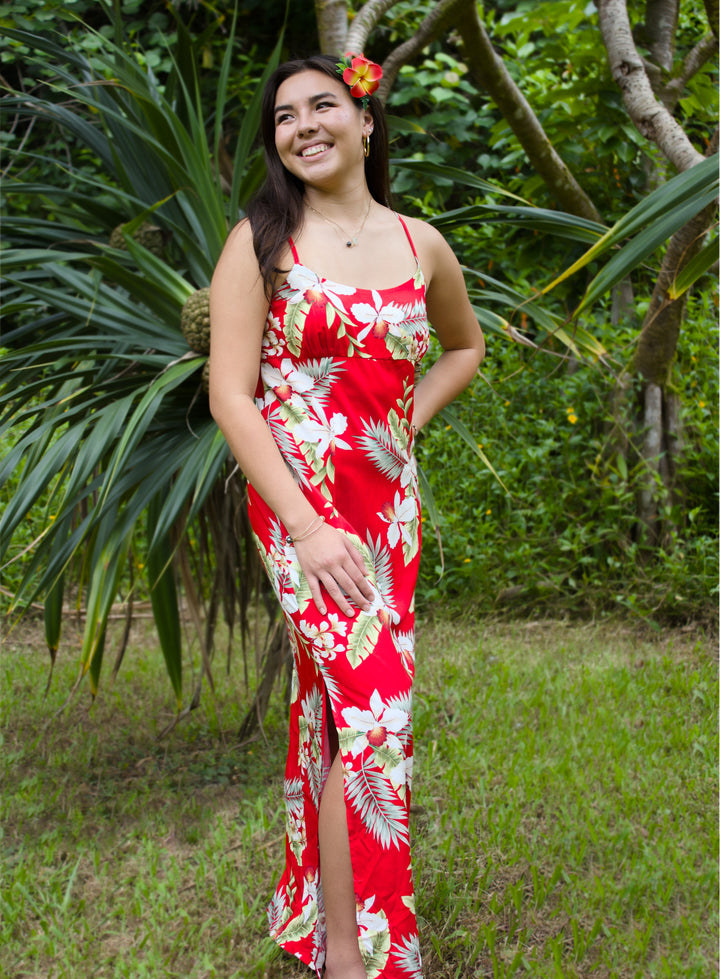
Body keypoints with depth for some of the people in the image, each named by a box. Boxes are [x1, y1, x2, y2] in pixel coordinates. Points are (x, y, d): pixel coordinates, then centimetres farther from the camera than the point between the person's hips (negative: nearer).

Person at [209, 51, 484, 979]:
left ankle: (316, 903, 28)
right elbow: (230, 395, -10)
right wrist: (307, 527, -17)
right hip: (298, 497, -4)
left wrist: (411, 418, 8)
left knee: (331, 702, 13)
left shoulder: (420, 245, 7)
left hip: (388, 502, 5)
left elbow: (466, 346, 26)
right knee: (375, 707, -13)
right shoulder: (260, 240, -5)